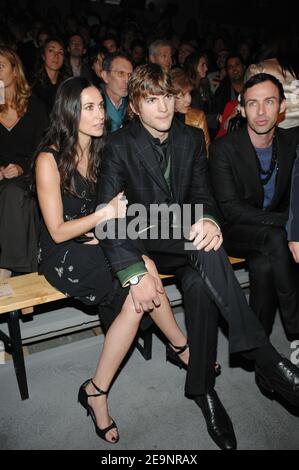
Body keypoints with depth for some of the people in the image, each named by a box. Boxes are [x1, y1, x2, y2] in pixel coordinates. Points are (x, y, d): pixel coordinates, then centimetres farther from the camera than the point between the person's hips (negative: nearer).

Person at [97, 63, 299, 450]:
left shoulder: (192, 138, 6)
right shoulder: (119, 145, -7)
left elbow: (202, 194, 3)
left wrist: (208, 220, -24)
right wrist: (133, 273, -27)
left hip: (184, 238, 4)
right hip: (144, 241, -3)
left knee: (200, 284, -31)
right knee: (207, 253, -34)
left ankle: (201, 387, -12)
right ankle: (266, 361, -27)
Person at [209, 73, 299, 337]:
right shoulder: (223, 149, -12)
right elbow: (230, 209, -17)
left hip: (274, 231, 3)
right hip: (235, 232, -3)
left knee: (263, 264, -29)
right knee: (274, 238, -33)